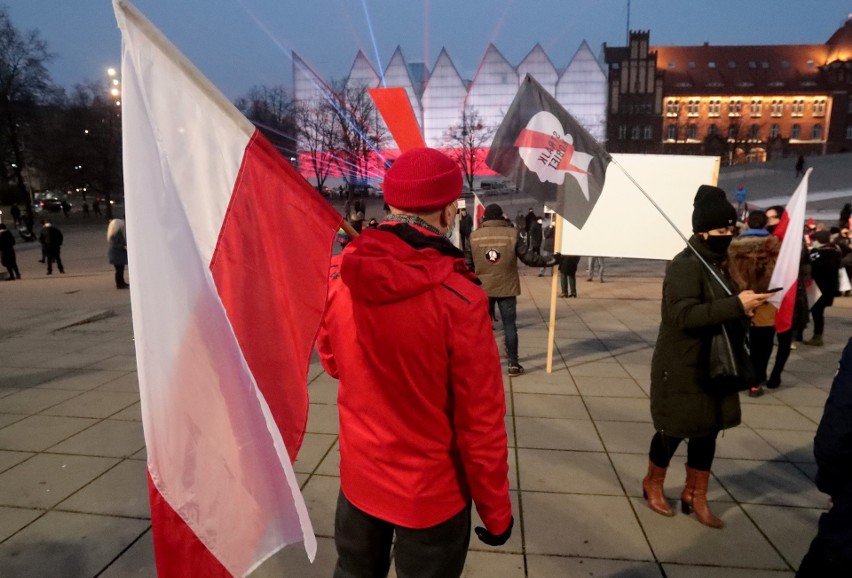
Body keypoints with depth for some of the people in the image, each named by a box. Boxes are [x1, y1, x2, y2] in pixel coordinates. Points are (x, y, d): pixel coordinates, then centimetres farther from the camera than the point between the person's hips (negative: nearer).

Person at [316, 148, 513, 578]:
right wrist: (496, 511, -5)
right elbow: (481, 421, -19)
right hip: (432, 491, -4)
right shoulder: (460, 298, -26)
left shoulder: (338, 275, -11)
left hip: (358, 474, 4)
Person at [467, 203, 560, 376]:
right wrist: (550, 260, 7)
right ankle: (513, 364, 9)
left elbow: (468, 264, 2)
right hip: (507, 288, -1)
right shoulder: (512, 233, -6)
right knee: (509, 325, 6)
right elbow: (528, 257, -6)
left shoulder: (474, 236, -1)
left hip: (483, 289, 1)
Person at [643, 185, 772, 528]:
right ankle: (653, 484, 30)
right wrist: (737, 306, -32)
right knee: (674, 430, 6)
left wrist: (747, 308, 7)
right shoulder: (685, 266, -18)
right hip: (682, 367, -8)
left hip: (714, 365, 8)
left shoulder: (720, 263, 10)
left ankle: (695, 495, 31)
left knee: (708, 430, 15)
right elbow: (684, 315, -30)